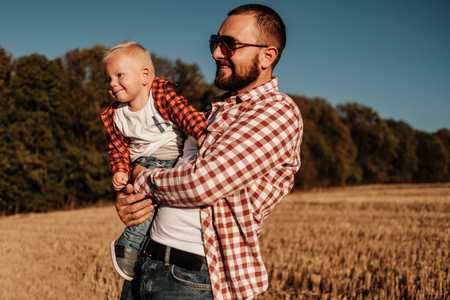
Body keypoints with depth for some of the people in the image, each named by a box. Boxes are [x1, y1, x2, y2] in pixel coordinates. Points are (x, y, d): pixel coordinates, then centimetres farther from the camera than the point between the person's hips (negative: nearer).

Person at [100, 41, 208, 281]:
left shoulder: (162, 96, -6)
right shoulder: (115, 115, 6)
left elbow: (186, 113, -20)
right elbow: (119, 147, 12)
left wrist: (202, 134, -39)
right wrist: (119, 170, -7)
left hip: (176, 160, 1)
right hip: (144, 165, -1)